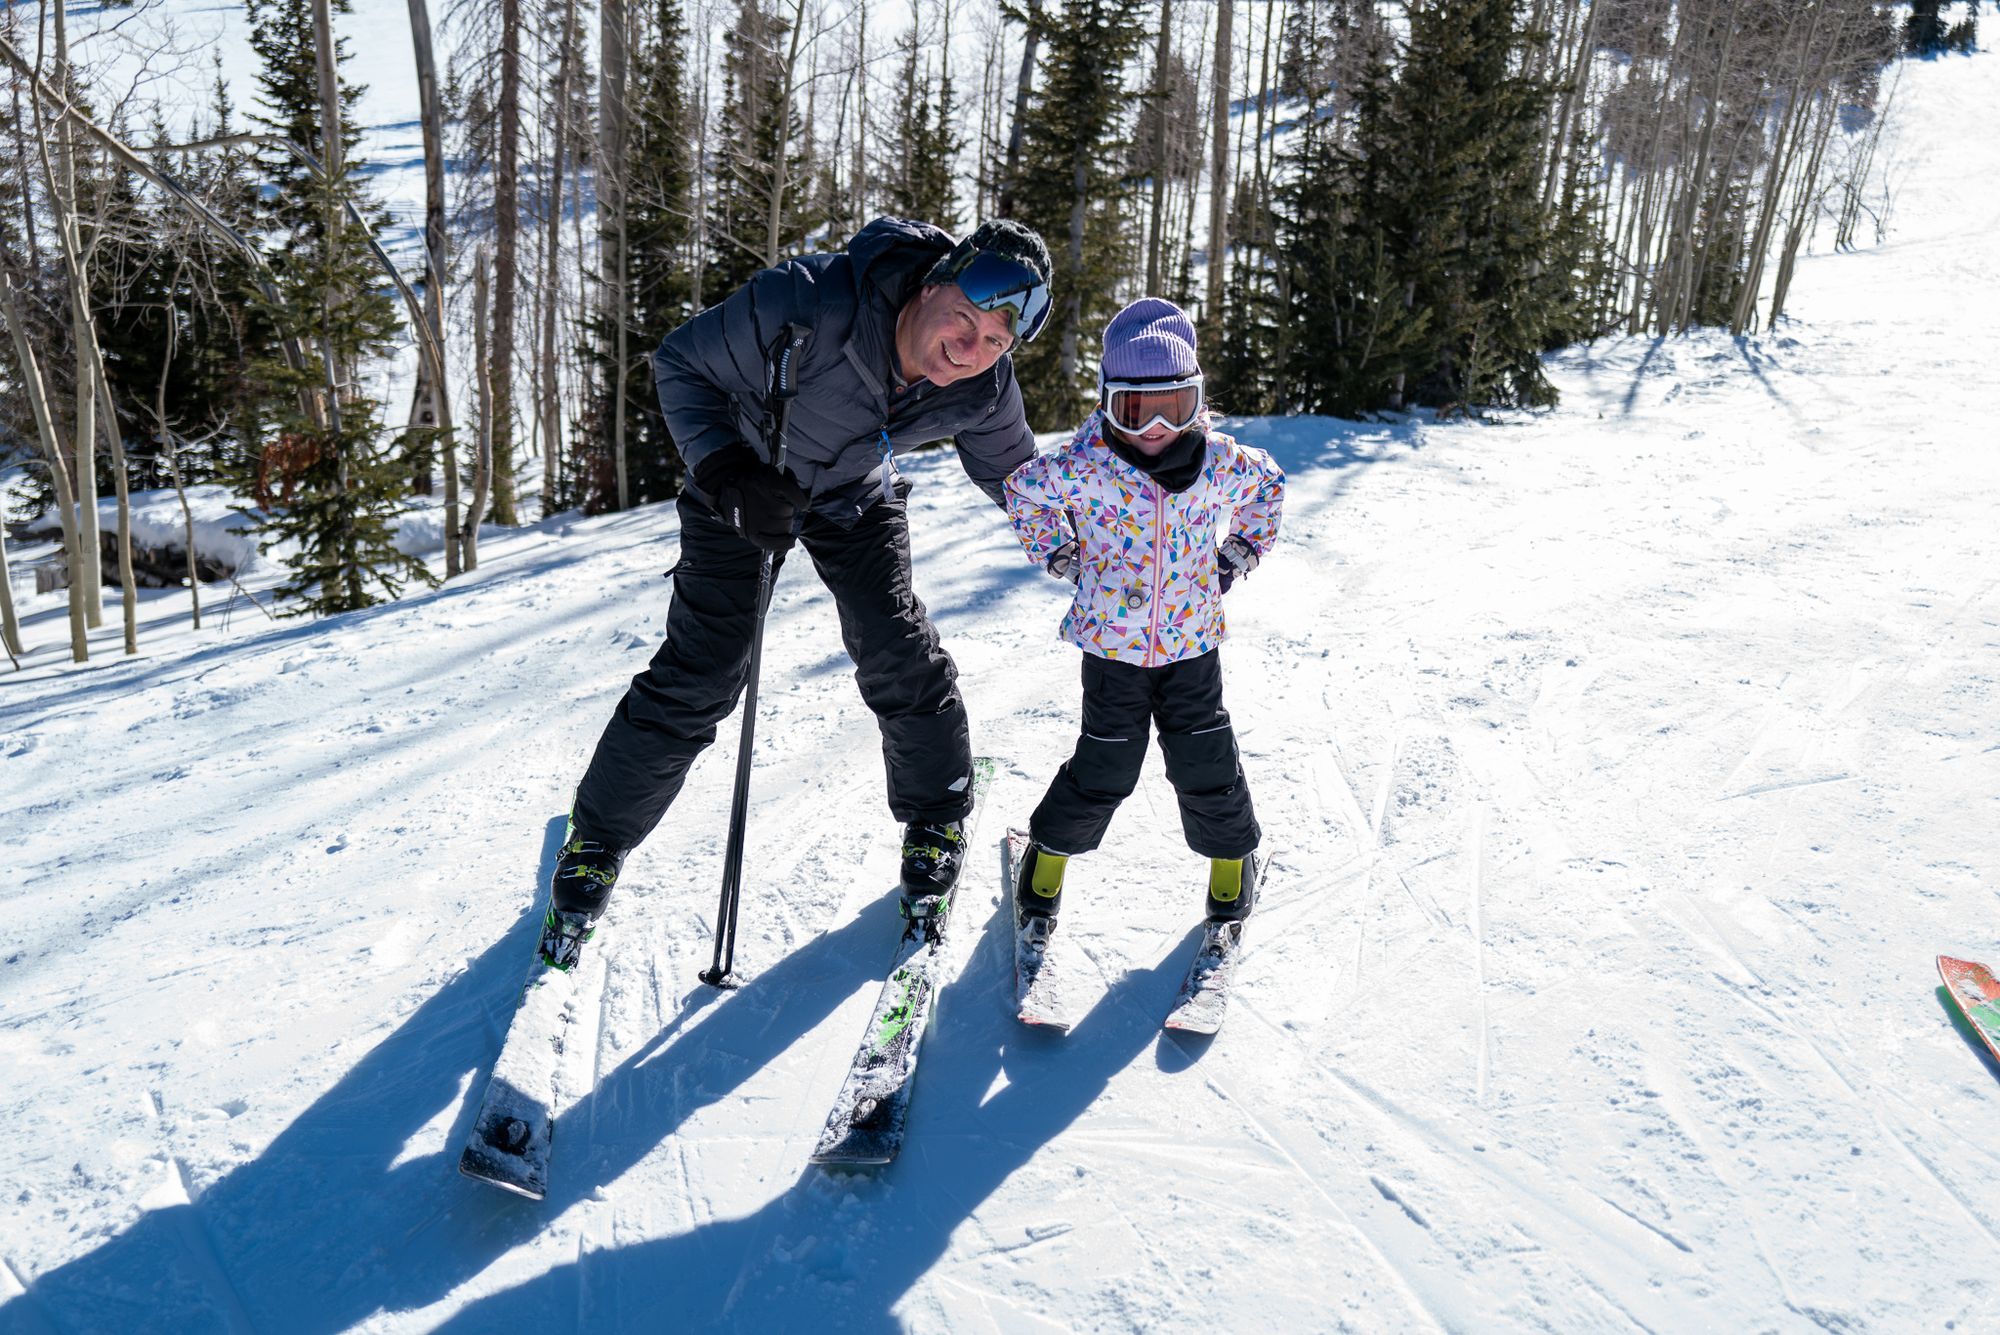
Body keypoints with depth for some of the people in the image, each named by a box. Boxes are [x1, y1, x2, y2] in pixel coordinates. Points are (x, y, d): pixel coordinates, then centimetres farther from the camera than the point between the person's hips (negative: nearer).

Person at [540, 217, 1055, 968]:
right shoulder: (813, 305, -39)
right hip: (746, 480, -3)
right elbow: (681, 365, -26)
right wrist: (725, 472, -39)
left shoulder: (984, 392, -24)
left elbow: (1014, 477, -1)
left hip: (854, 498, 3)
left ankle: (936, 820, 21)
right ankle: (598, 838, 15)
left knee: (899, 653, -7)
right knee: (696, 674, -7)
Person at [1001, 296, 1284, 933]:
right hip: (1112, 642, -2)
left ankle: (1232, 854, 32)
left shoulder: (1220, 462, -10)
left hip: (1192, 643, 2)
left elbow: (1267, 484, 13)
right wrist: (1060, 554, 0)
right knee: (1104, 768, 4)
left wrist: (1241, 552, 8)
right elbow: (1024, 491, 3)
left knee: (1206, 761, 9)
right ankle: (1050, 852, 27)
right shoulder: (1081, 466, -17)